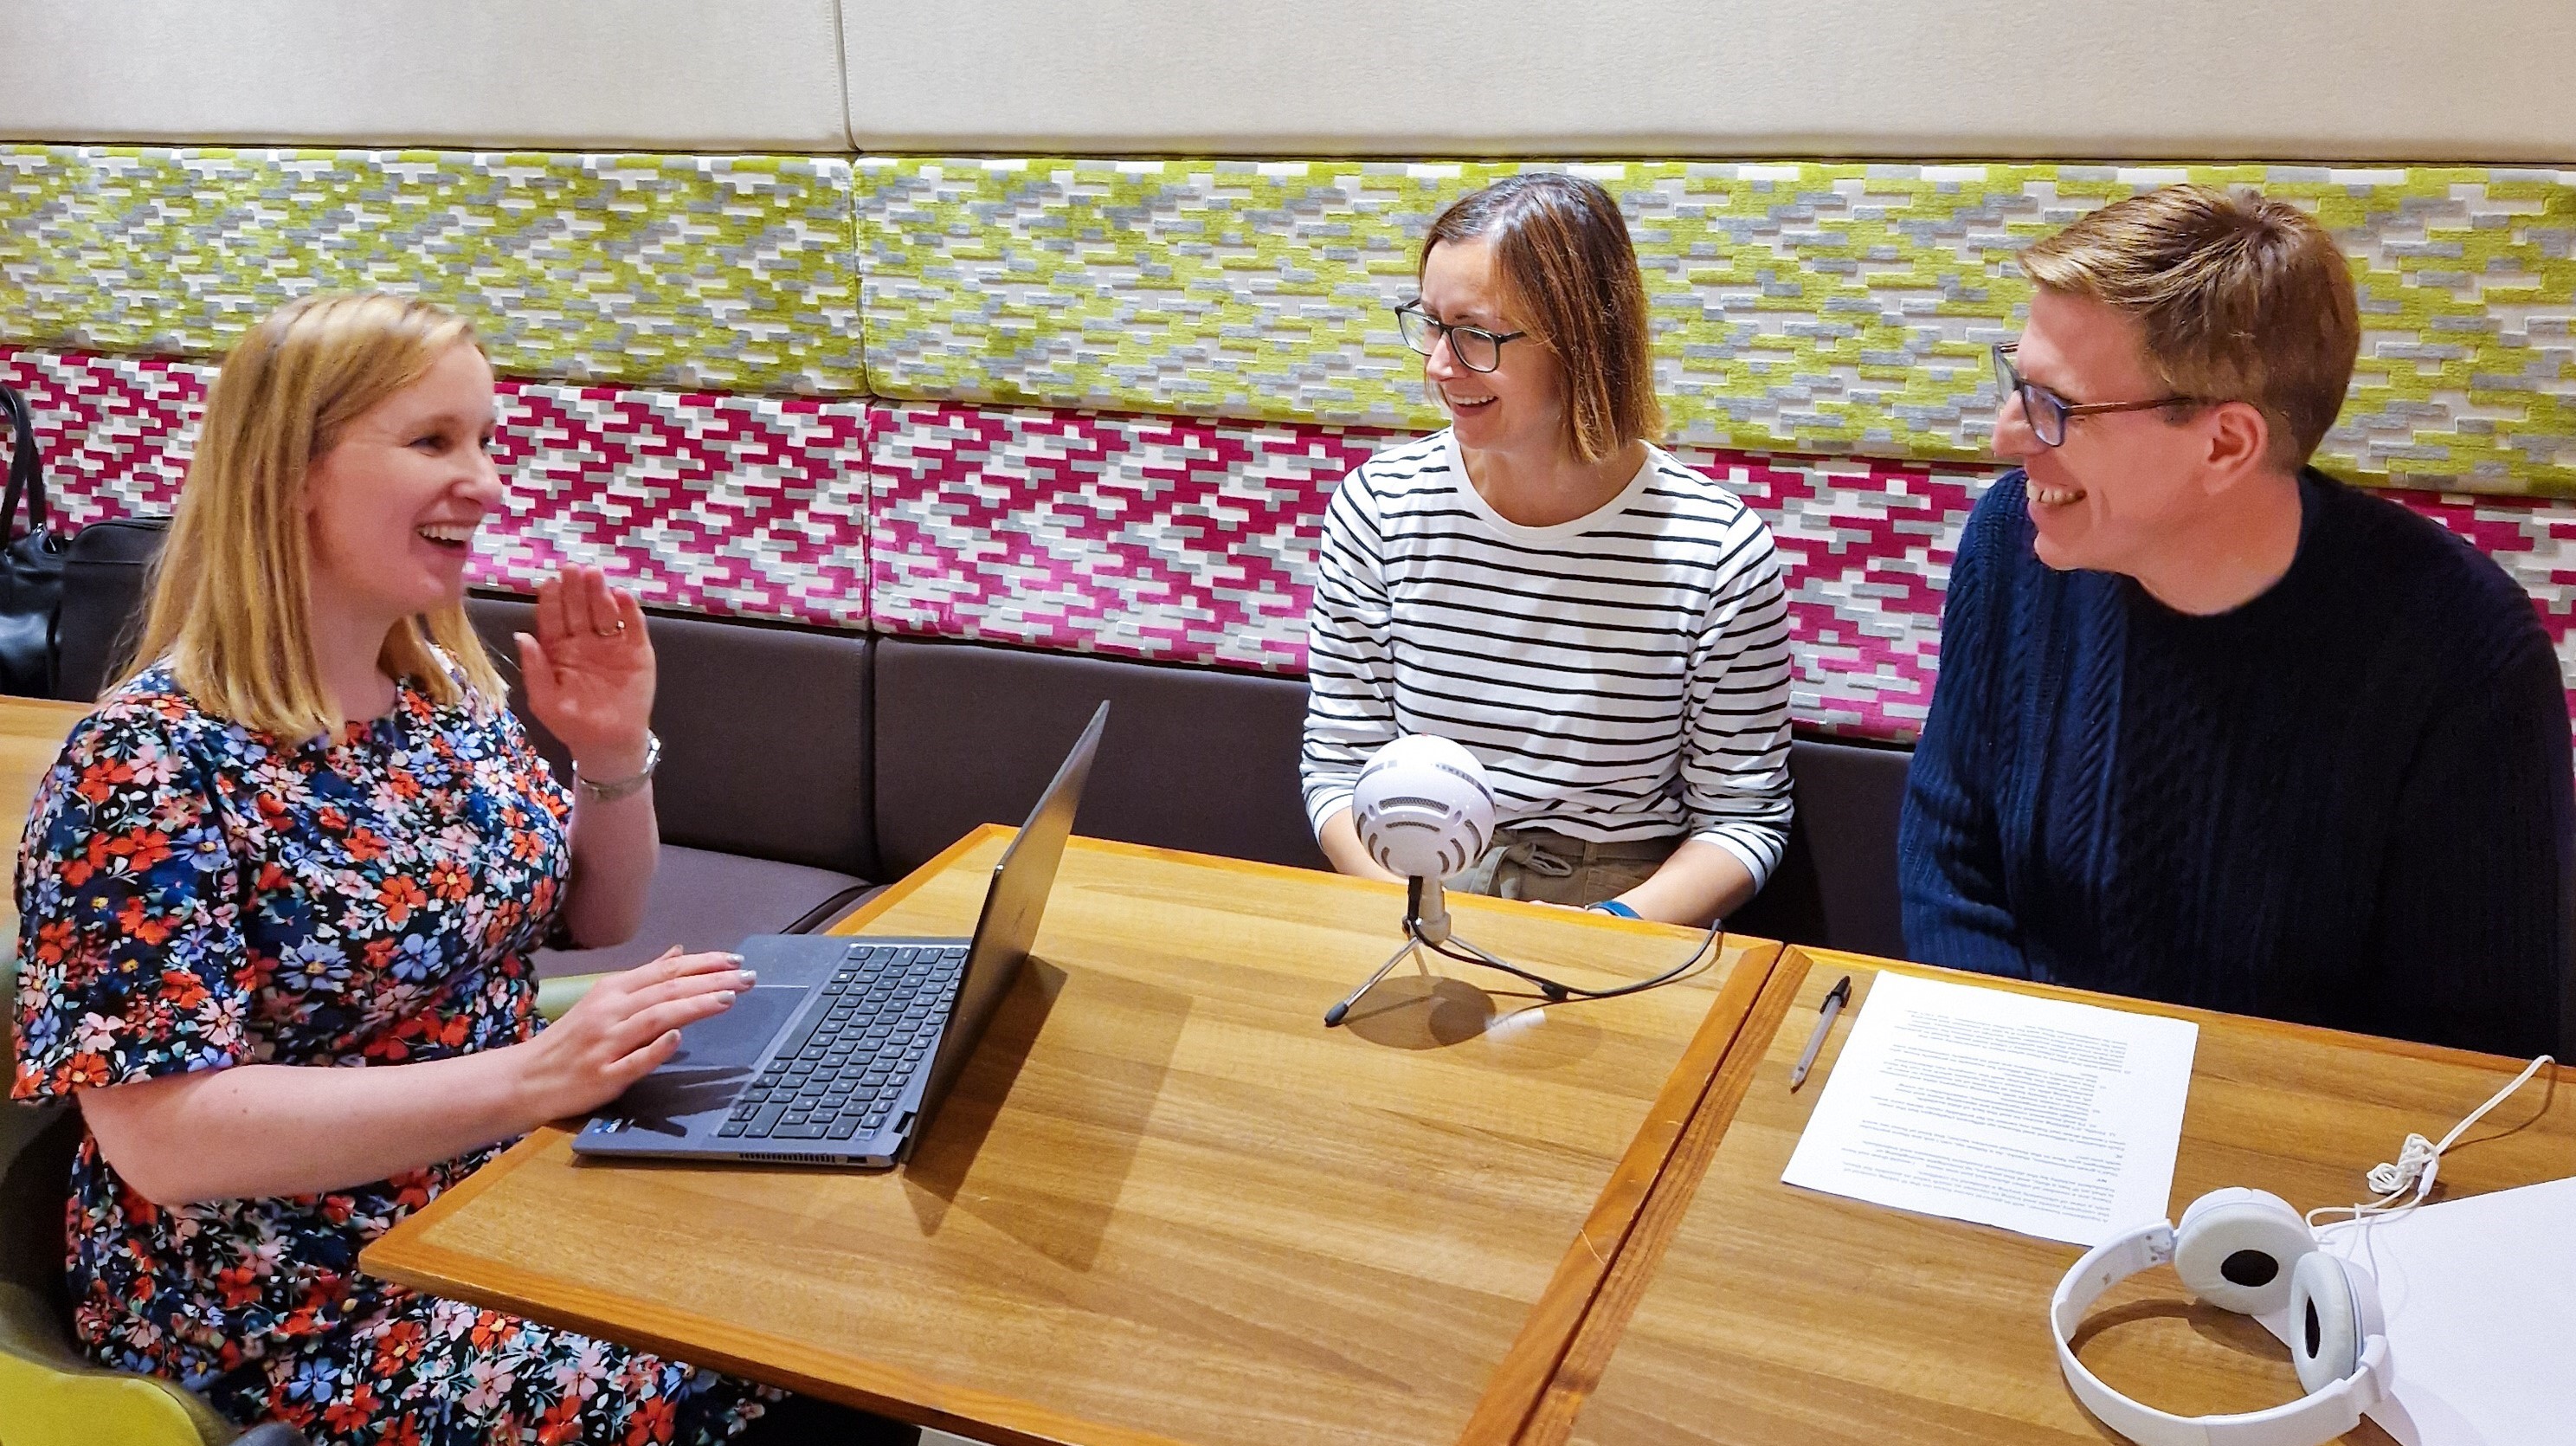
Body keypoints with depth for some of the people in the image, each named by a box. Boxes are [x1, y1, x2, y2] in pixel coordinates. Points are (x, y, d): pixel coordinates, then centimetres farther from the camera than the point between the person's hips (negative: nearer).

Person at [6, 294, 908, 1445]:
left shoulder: (448, 690, 1)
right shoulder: (148, 763, -20)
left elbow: (593, 921, 12)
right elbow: (162, 1137, -25)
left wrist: (614, 752, -8)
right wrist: (534, 1077, -32)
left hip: (509, 1198, 7)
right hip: (292, 1308, -7)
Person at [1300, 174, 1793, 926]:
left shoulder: (1717, 548, -8)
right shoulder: (1379, 506, -2)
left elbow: (1744, 815, -1)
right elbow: (1338, 767, 3)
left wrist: (1609, 932, -16)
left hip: (1629, 909, -1)